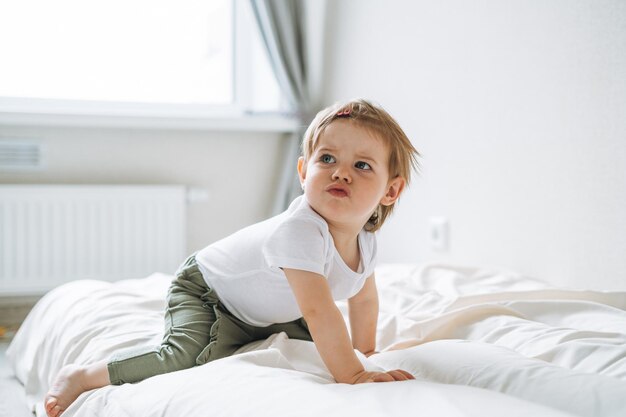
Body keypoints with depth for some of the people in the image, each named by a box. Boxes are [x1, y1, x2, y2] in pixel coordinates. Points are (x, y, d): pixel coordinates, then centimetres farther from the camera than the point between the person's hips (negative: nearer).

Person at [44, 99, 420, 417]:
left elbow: (365, 298, 8)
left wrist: (364, 349, 15)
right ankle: (80, 375, -15)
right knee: (189, 357, -31)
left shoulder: (365, 241, -12)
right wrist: (352, 375, -42)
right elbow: (319, 311, -45)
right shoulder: (299, 232, -40)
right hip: (204, 291, -8)